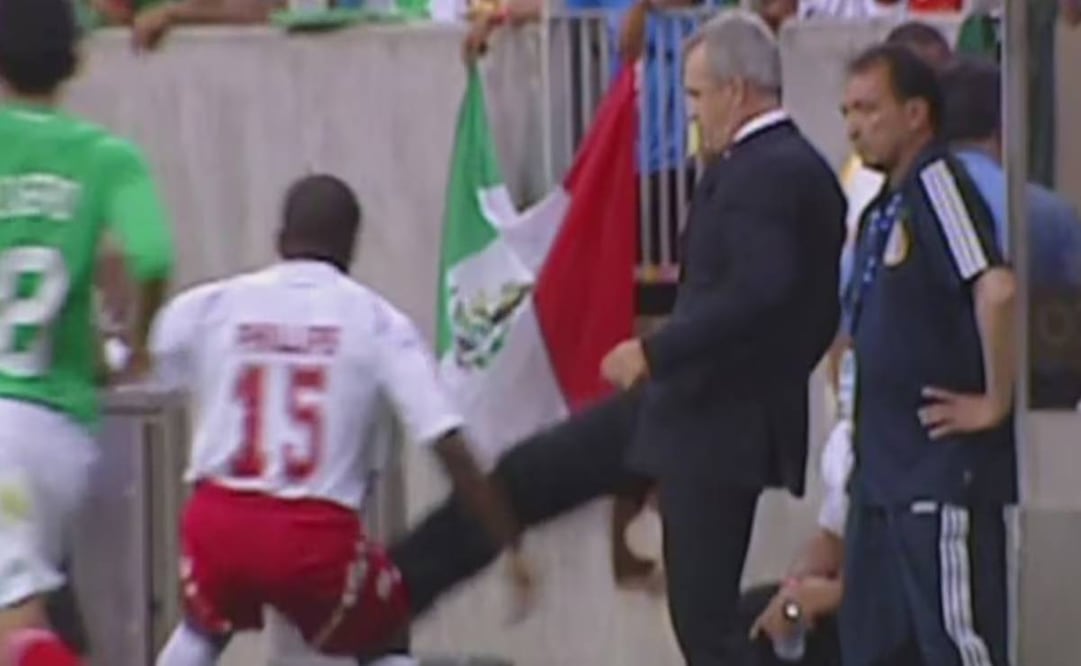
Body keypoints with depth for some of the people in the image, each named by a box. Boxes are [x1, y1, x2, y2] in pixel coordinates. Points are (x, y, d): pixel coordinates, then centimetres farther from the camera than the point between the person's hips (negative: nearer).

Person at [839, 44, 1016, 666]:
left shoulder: (937, 183, -14)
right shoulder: (885, 206, 16)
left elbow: (997, 289, -28)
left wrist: (995, 403, -20)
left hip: (943, 468, -10)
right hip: (885, 468, 10)